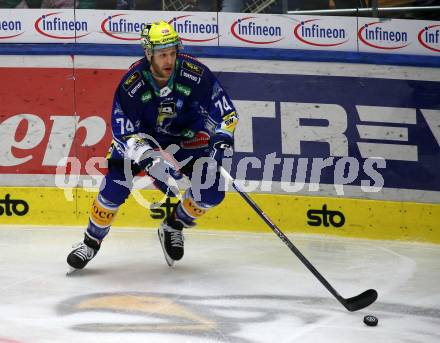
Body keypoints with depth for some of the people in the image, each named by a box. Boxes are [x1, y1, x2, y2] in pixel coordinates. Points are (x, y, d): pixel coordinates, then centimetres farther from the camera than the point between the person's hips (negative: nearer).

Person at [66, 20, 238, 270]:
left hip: (186, 135, 1)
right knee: (115, 186, -18)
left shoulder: (195, 74, -25)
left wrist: (223, 137, -34)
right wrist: (151, 159, -38)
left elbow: (225, 110, -16)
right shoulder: (132, 83, -27)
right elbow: (124, 132, -24)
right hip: (140, 135, -1)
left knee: (212, 191, -15)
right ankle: (92, 240, 5)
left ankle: (174, 226, 13)